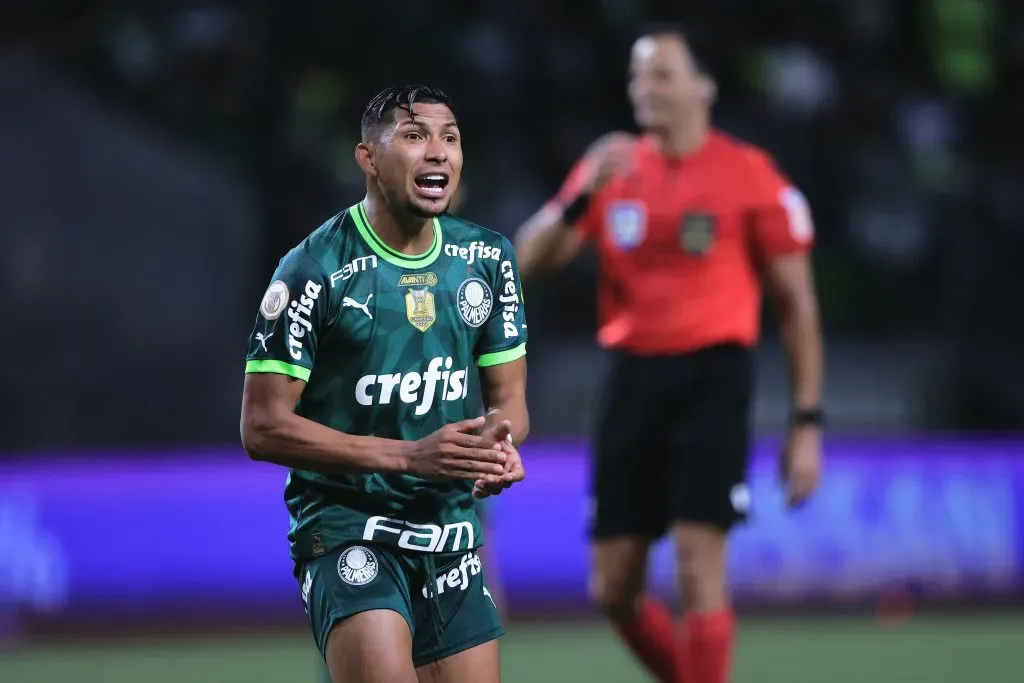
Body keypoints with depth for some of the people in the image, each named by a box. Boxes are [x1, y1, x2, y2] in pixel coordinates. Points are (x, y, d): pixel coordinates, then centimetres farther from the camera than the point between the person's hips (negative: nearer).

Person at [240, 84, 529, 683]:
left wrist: (500, 445, -12)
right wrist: (409, 455, -20)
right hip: (344, 525, -6)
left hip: (453, 535, 6)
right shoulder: (316, 270, -11)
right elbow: (264, 426, -13)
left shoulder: (488, 259, 6)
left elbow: (508, 397, 14)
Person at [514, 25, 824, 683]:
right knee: (614, 590, 4)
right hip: (633, 377, 5)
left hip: (713, 376, -5)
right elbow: (529, 262, 1)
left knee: (699, 566, -15)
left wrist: (807, 423, -4)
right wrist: (582, 196, -17)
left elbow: (796, 303, 2)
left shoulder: (750, 176, -1)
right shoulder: (611, 167, 10)